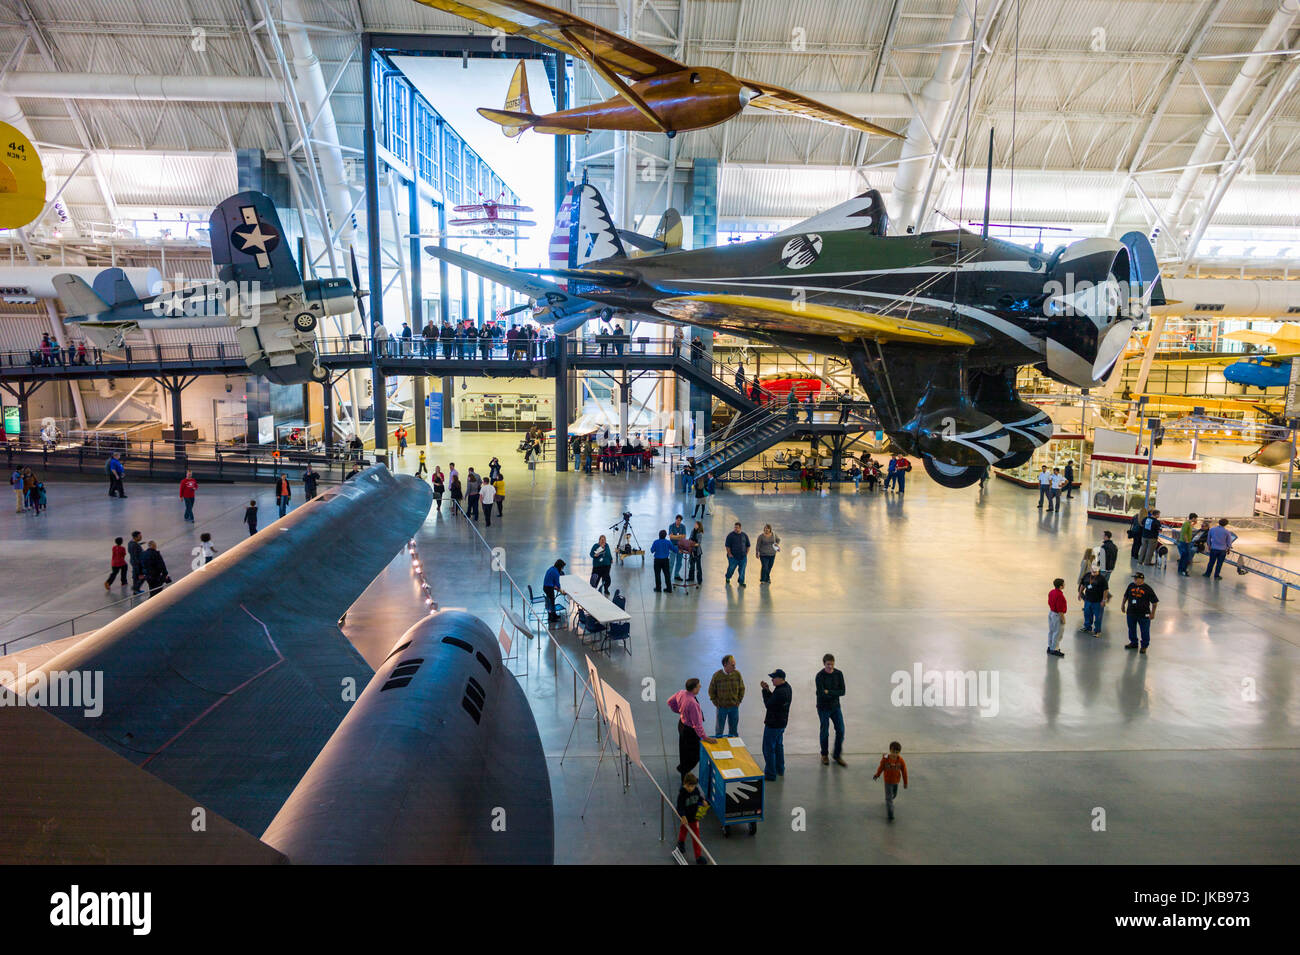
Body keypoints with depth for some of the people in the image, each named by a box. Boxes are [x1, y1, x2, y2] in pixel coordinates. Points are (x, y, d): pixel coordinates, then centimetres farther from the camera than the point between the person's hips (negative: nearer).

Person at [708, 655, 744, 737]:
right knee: (719, 730, 10)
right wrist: (717, 704, -4)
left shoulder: (737, 674, -9)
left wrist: (738, 701, 1)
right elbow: (711, 691, -2)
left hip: (734, 707, 2)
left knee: (733, 730, 15)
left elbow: (742, 689, 5)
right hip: (721, 708, -2)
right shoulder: (717, 675, -14)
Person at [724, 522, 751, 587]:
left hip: (743, 557, 2)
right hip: (733, 556, -2)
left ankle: (741, 582, 13)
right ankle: (728, 578, 36)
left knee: (742, 570, 1)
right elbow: (727, 545, -6)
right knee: (731, 568, 8)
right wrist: (729, 554, -10)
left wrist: (746, 554, 8)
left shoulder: (744, 535, 6)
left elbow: (748, 545, 15)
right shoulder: (731, 535, -6)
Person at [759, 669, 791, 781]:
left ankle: (770, 774, 8)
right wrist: (767, 690, -4)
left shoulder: (780, 692, -30)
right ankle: (780, 769, 37)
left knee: (768, 749, 1)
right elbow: (774, 700, 9)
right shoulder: (787, 687, 3)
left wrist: (765, 690, -16)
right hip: (782, 722, 10)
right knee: (778, 746, 24)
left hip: (773, 724, -10)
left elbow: (768, 705, -24)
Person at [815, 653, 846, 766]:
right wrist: (835, 693, -18)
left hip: (835, 707, 4)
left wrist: (829, 692, -20)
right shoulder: (819, 676, -16)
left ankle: (837, 755, 19)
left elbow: (842, 692, -9)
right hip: (823, 708, -4)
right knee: (825, 732, 5)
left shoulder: (838, 674, -4)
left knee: (840, 731, 1)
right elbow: (821, 694, -23)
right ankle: (824, 756, 25)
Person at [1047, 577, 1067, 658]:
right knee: (1057, 633, 2)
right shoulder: (1060, 595, -26)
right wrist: (1063, 619, -16)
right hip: (1057, 615, -9)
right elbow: (1060, 609, -24)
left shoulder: (1051, 592, 1)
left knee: (1051, 631, 18)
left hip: (1050, 612, 9)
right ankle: (1054, 650, 9)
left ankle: (1050, 647, 27)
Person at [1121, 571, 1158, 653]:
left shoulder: (1147, 589, -8)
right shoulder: (1131, 586, 2)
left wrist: (1152, 613, -4)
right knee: (1131, 629, 16)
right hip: (1131, 613, 4)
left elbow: (1154, 602, -3)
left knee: (1145, 631, 6)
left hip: (1144, 615, -4)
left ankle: (1144, 646, 22)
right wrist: (1123, 605, 19)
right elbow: (1125, 596, 18)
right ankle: (1133, 643, 34)